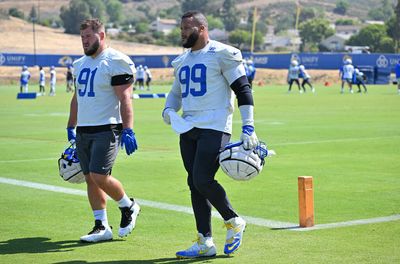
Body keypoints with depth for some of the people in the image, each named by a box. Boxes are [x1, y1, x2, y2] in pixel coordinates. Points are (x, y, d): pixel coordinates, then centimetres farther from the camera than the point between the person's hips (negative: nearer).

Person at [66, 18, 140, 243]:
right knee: (90, 178, 6)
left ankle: (129, 207, 11)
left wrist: (128, 130, -22)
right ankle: (102, 227, 13)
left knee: (99, 176, -15)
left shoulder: (116, 62, -11)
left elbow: (125, 99, -15)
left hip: (107, 129, -8)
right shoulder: (81, 64, 14)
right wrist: (71, 128, 23)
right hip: (83, 131, 8)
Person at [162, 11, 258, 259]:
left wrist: (248, 128, -15)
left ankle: (234, 222, 8)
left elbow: (243, 89, -9)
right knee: (195, 184, 6)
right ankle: (205, 243, 12)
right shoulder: (182, 61, 16)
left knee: (202, 180, -16)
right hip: (188, 128, 8)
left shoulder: (222, 54, -7)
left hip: (214, 127, -8)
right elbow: (176, 92, 29)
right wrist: (169, 110, 6)